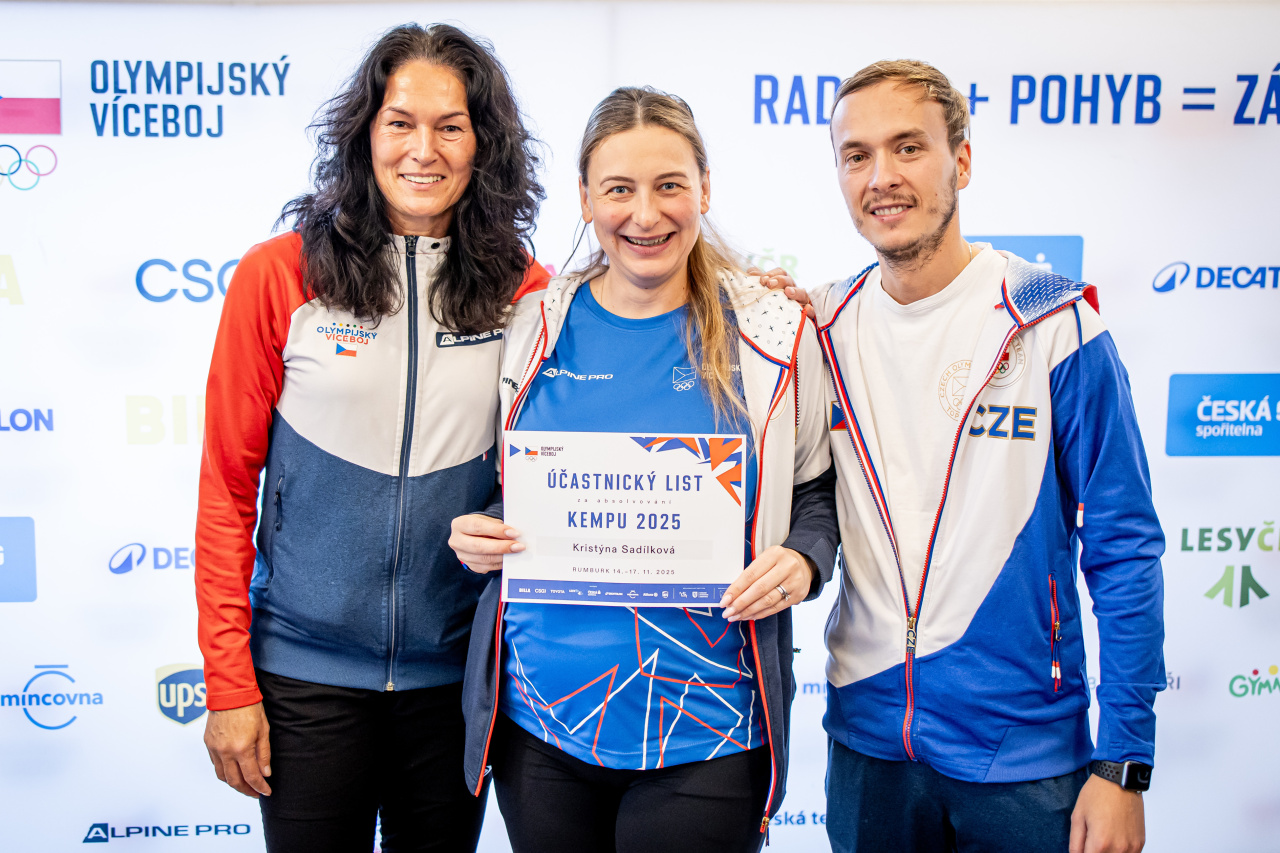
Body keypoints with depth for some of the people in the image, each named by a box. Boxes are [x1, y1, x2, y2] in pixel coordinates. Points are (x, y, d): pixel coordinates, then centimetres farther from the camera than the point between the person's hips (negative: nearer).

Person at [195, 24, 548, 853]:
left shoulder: (527, 293, -2)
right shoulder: (279, 277, -7)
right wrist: (229, 683, -5)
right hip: (304, 672, -1)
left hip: (458, 674, 2)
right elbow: (227, 488, -4)